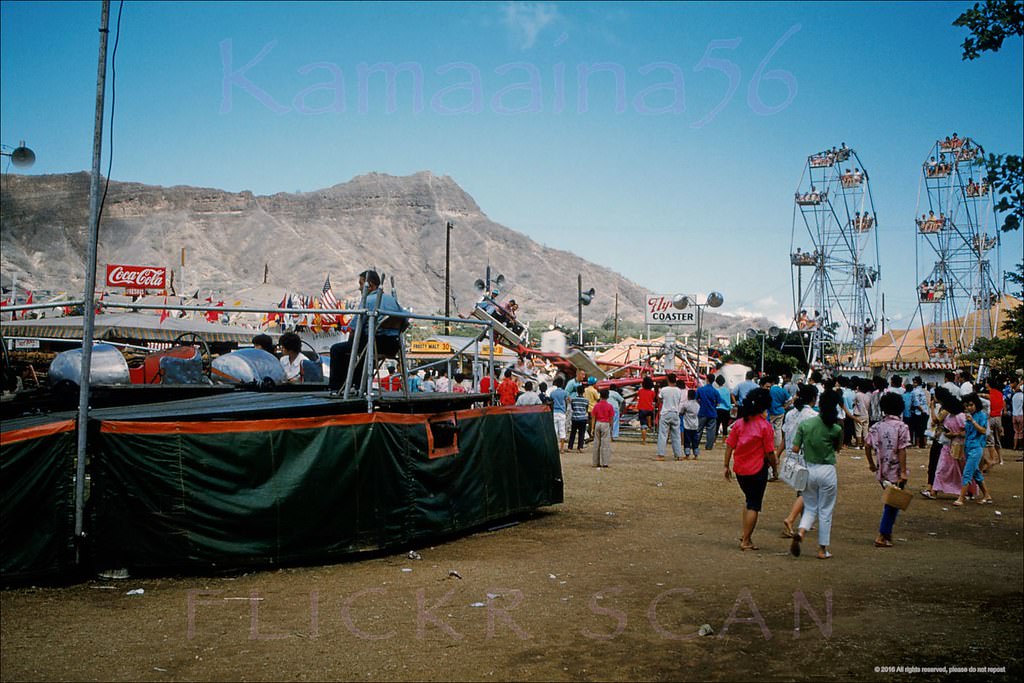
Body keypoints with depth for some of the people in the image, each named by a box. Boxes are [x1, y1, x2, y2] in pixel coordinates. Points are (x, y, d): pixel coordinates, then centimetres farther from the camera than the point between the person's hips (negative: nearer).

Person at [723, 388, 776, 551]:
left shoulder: (739, 423, 0)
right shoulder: (765, 426, -13)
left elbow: (729, 446, 1)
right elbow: (769, 452, -11)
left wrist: (726, 466, 9)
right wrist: (775, 466, 6)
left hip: (740, 469, 5)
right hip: (757, 470, -5)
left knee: (749, 500, 24)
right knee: (754, 505, 6)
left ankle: (745, 535, 22)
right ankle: (746, 541, 8)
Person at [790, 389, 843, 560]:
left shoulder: (805, 424, -6)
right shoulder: (836, 429, -12)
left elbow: (795, 449, -5)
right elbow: (838, 448, 7)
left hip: (808, 469, 2)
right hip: (827, 471, -2)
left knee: (810, 508, 16)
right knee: (825, 512, 11)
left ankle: (800, 533, -11)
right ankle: (823, 549, 17)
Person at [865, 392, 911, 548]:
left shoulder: (877, 426, 4)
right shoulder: (901, 427, -11)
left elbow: (867, 446, 4)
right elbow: (901, 451, -15)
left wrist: (871, 464, 17)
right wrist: (904, 472, -14)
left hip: (881, 470, 5)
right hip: (895, 471, -5)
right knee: (893, 504, 5)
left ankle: (887, 533, 23)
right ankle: (882, 536, 4)